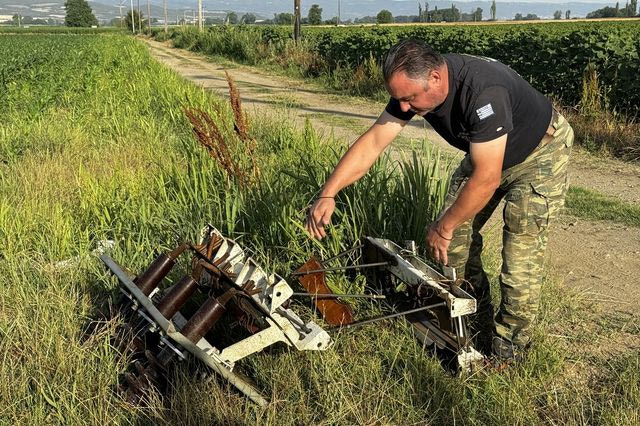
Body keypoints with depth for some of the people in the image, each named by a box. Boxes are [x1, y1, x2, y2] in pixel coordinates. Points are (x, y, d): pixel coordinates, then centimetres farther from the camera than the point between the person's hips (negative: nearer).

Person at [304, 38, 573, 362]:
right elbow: (372, 142, -16)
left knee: (521, 242, -14)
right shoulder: (414, 86, -19)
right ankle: (474, 317, 19)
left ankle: (509, 342, 1)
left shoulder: (483, 92, -41)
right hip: (486, 151, 7)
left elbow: (487, 179, -38)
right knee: (457, 234, 1)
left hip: (541, 150, -7)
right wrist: (328, 193, -24)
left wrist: (443, 228, -27)